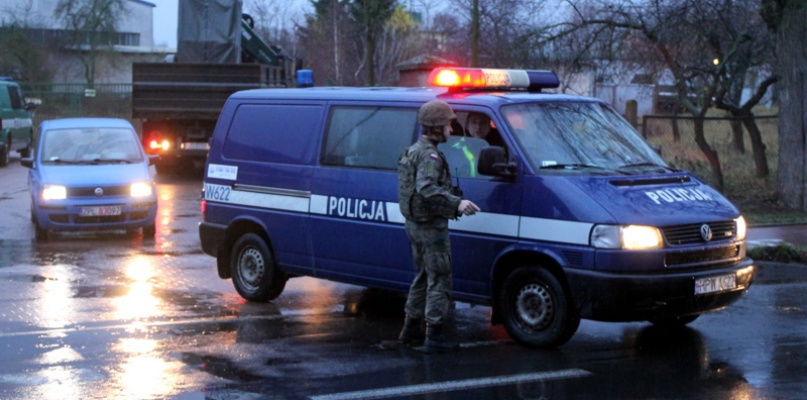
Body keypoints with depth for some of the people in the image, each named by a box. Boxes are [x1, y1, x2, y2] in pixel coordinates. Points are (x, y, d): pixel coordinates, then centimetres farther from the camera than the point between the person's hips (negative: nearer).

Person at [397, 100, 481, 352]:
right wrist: (456, 203, -42)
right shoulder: (429, 155, -18)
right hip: (431, 227, -10)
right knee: (439, 280, -5)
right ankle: (435, 336, -4)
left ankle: (411, 329, 28)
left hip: (414, 224, 10)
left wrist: (451, 207, 27)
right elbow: (425, 188, -34)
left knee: (423, 277, 20)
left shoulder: (413, 151, 14)